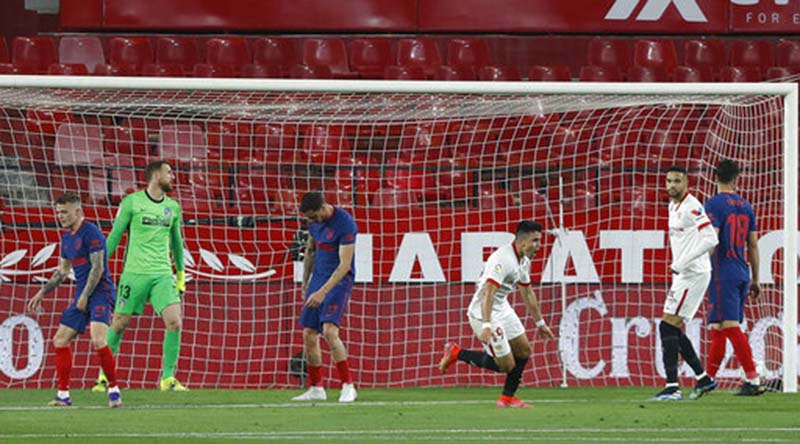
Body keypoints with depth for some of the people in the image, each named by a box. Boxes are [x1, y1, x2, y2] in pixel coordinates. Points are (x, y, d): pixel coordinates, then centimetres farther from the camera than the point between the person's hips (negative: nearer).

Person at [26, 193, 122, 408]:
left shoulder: (91, 233, -12)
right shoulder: (67, 237, 16)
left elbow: (98, 268, -16)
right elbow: (62, 271, 27)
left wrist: (84, 297, -16)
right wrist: (41, 293, 23)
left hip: (100, 293, -9)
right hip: (82, 295, 9)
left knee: (98, 341, -24)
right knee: (60, 341, 4)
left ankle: (114, 390, -11)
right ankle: (63, 394, 10)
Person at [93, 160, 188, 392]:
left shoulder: (173, 207, 11)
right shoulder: (132, 202, -2)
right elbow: (114, 236, 2)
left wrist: (181, 275, 22)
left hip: (163, 275, 3)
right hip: (134, 274, -3)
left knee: (174, 322, -13)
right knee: (119, 324, 2)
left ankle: (168, 378, -4)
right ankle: (105, 376, 17)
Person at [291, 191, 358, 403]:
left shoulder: (345, 224, -19)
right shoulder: (315, 222, 5)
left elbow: (345, 265, -22)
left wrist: (323, 292, -26)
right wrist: (305, 281, 24)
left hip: (338, 281, -8)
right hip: (318, 278, 8)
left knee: (329, 331, -22)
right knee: (309, 334, 5)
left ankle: (348, 387, -17)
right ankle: (315, 389, 16)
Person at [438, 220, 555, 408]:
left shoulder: (524, 260, 5)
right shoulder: (503, 259, -27)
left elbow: (527, 293, 20)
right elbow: (488, 293, -34)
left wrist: (540, 323, 25)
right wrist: (486, 326, -42)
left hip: (502, 308, 10)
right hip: (484, 313, -10)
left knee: (523, 351, 10)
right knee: (506, 365, -6)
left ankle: (507, 398, 22)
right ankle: (456, 353, 7)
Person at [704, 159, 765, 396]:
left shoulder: (714, 204, -8)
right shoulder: (746, 206, 13)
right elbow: (753, 245, 16)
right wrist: (755, 280, 21)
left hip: (723, 273, -7)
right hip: (742, 273, 7)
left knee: (730, 326, -11)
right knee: (718, 328, 13)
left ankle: (753, 380, -18)